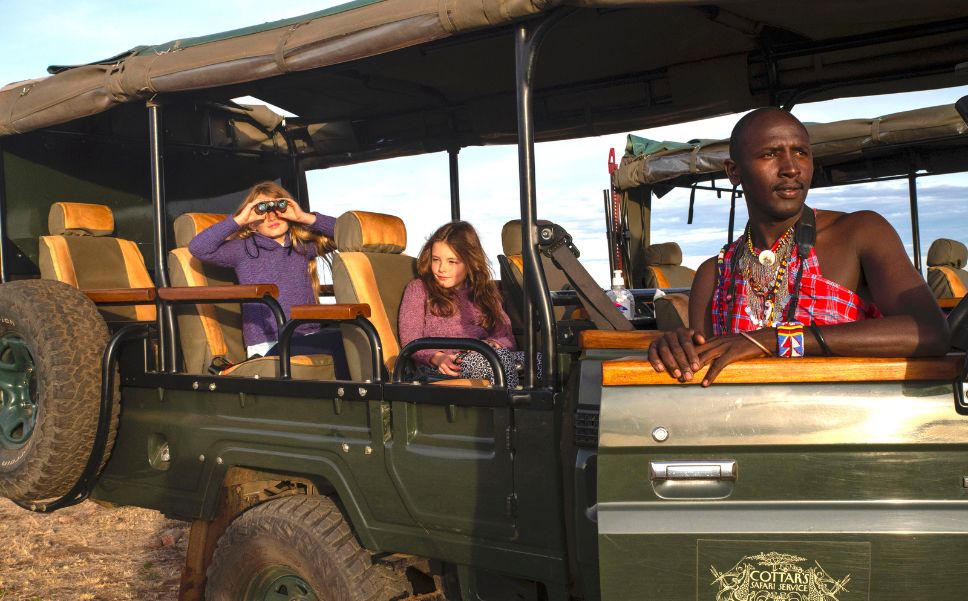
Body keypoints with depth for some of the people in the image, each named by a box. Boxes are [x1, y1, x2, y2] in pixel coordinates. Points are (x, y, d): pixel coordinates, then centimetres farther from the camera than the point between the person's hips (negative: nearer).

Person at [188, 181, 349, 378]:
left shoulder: (303, 246, 17)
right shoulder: (244, 249, 8)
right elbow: (198, 247, -4)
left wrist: (306, 218, 4)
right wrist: (238, 220, -2)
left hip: (309, 339, 4)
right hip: (269, 345, -4)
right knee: (338, 341, -30)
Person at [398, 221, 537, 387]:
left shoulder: (483, 292, 26)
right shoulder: (418, 288, 16)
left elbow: (506, 337, 17)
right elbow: (410, 339, 4)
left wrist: (492, 343, -9)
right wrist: (437, 357, -17)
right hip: (435, 370, -4)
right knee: (499, 356, -36)